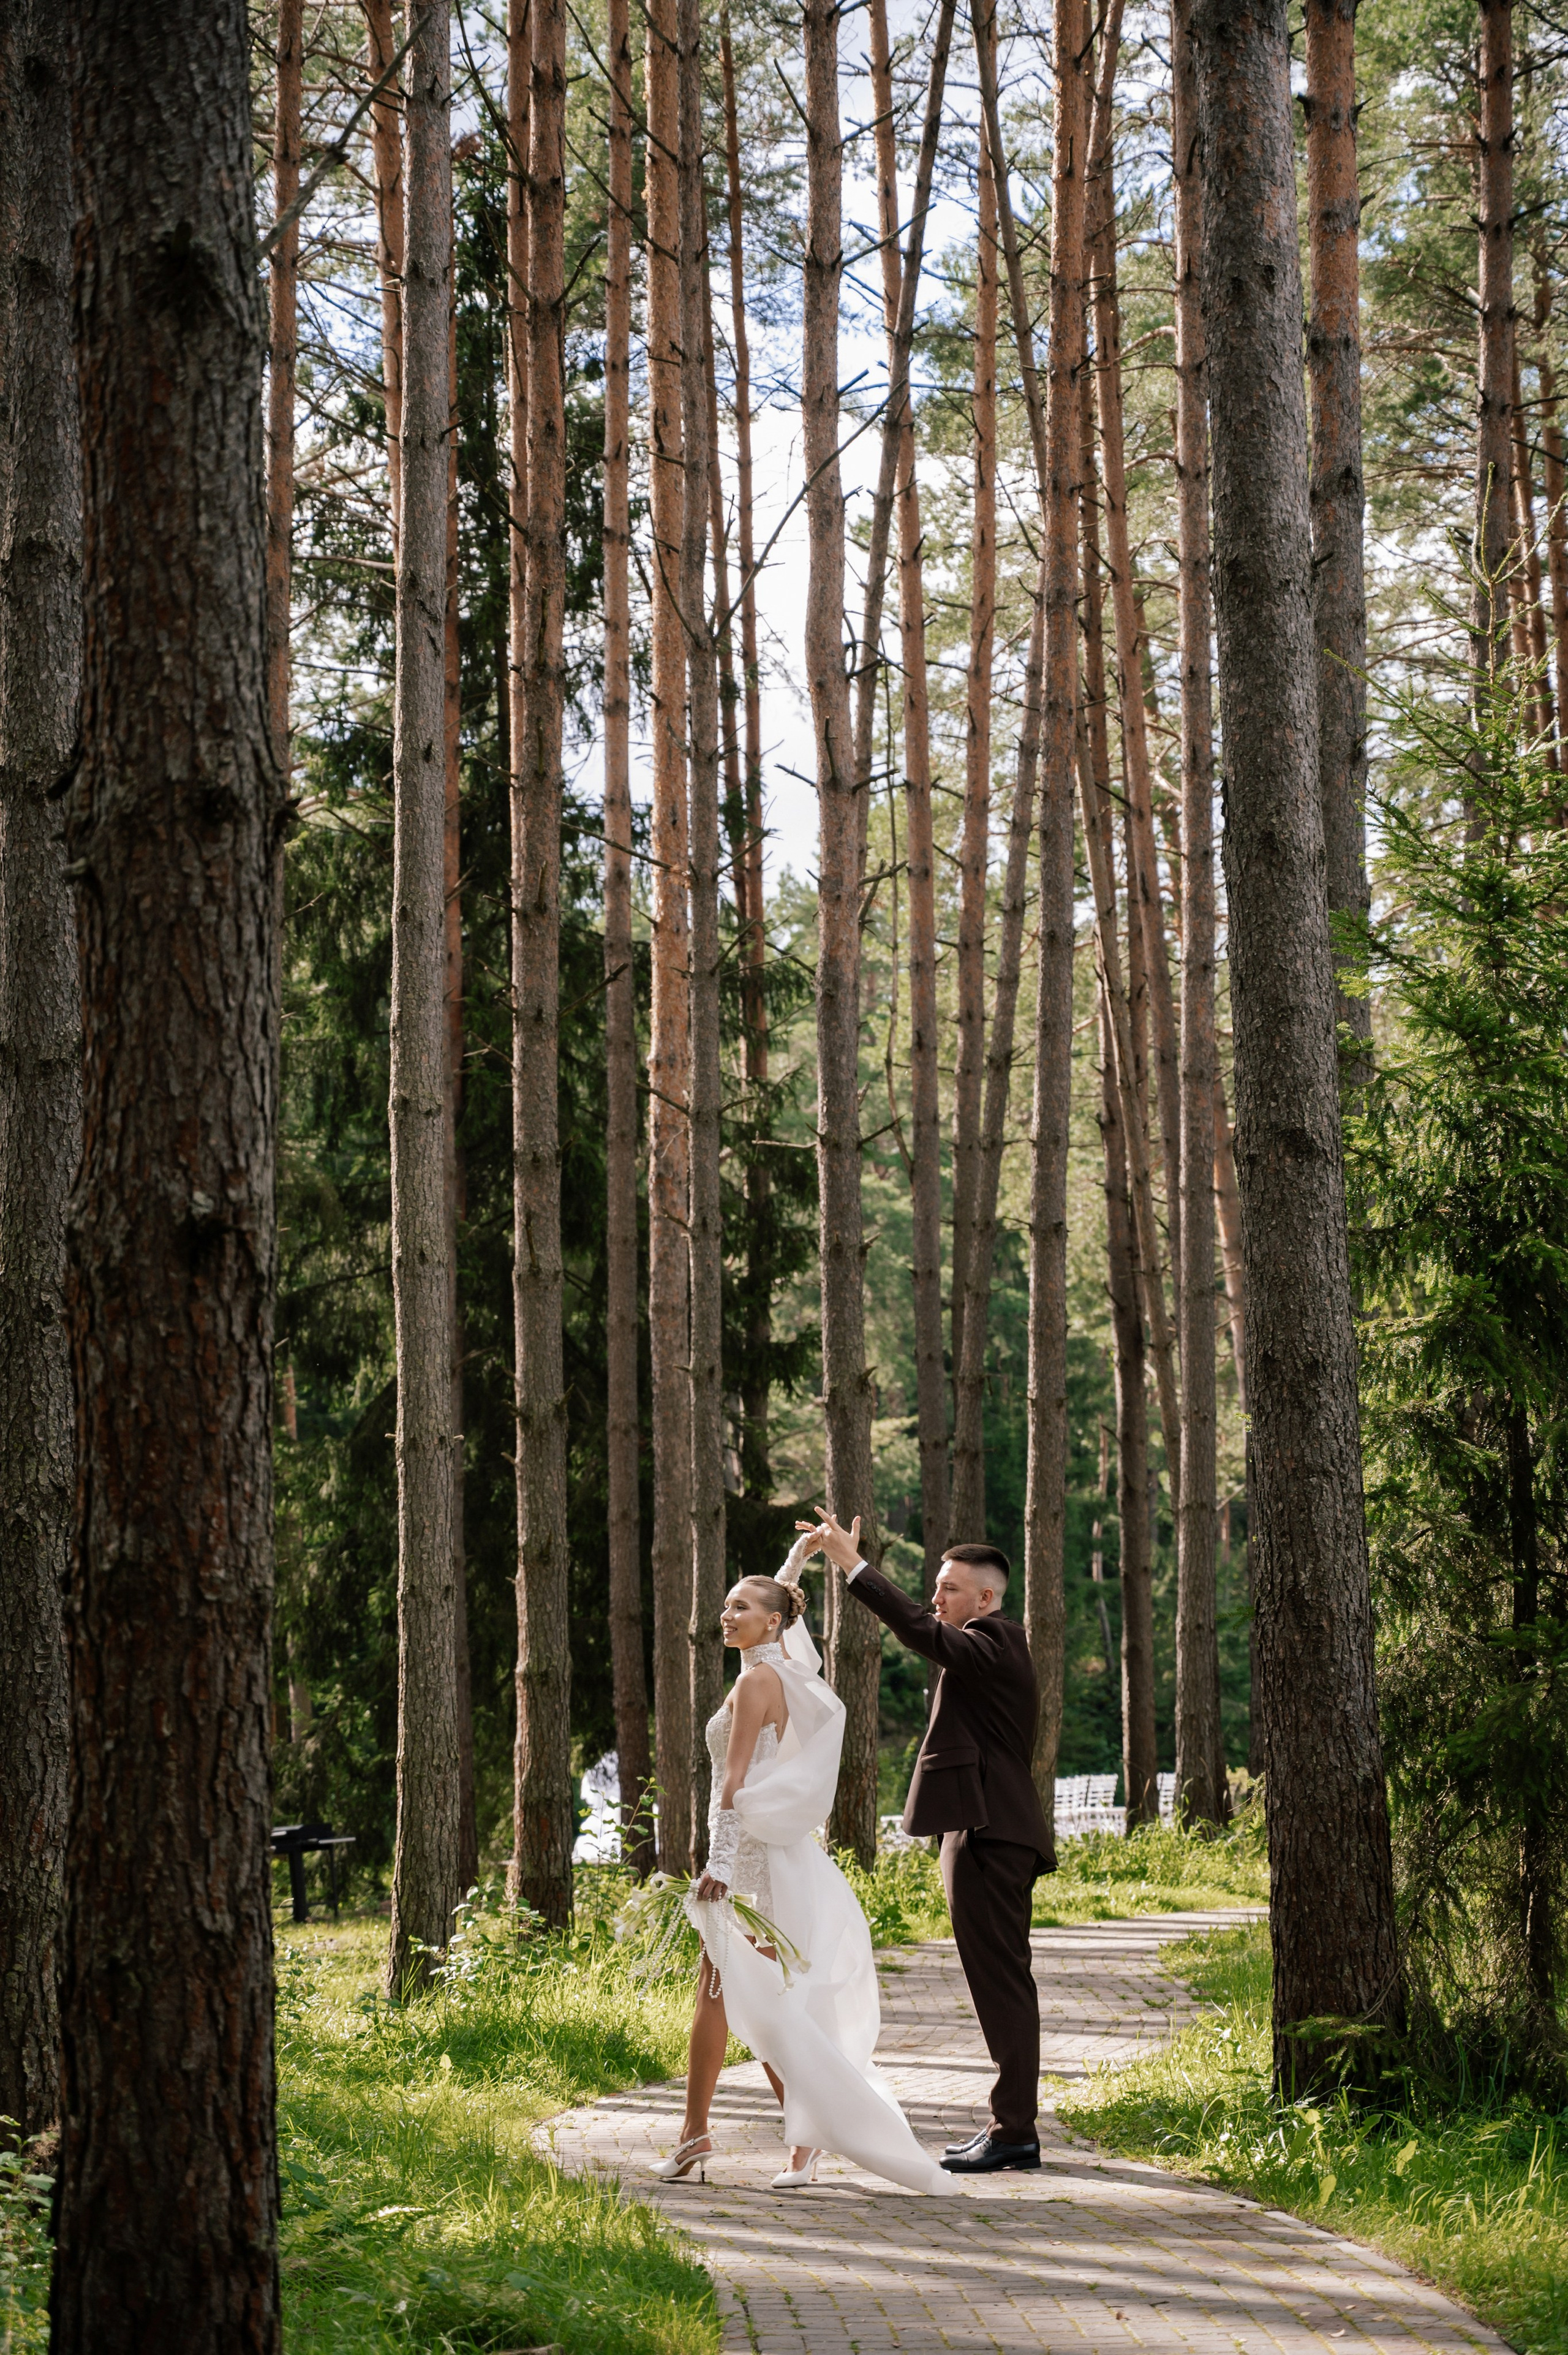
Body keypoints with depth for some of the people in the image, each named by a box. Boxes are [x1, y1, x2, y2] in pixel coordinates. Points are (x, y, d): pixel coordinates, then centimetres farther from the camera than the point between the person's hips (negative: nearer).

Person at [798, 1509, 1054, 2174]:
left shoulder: (992, 1646, -14)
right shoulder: (995, 1648, 19)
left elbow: (923, 1632, -26)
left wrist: (854, 1565, -27)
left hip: (988, 1838, -11)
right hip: (992, 1834, 11)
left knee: (1001, 1984, -8)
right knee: (1003, 1986, 13)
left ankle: (1014, 2131, -6)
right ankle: (1012, 2124, 18)